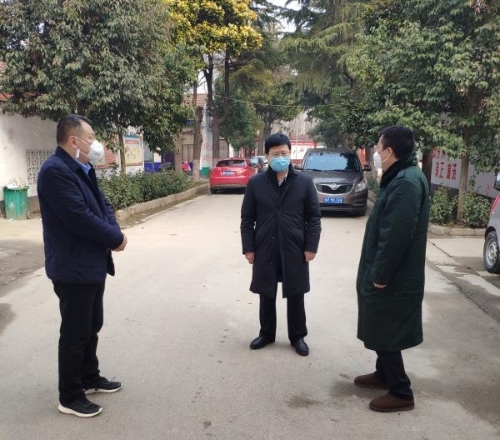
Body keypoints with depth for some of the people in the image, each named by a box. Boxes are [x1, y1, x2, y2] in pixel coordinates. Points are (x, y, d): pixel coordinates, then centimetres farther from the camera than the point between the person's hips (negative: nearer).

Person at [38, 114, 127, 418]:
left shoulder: (83, 168, 11)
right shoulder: (55, 170, -21)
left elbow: (102, 204, 11)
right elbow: (80, 218, -27)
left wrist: (115, 232, -9)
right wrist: (116, 238, -15)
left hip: (92, 264, 10)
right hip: (73, 268, -9)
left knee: (92, 327, 20)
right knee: (75, 333, 2)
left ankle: (89, 378, 37)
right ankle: (70, 397, 17)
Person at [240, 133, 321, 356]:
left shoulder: (304, 182, -2)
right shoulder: (255, 183, -1)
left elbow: (314, 217, 0)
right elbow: (247, 219, 2)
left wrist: (311, 247, -6)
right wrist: (248, 248, -3)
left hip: (295, 250, -1)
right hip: (265, 250, 1)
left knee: (295, 296, 11)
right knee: (266, 295, 13)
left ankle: (297, 336, 27)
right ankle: (266, 334, 31)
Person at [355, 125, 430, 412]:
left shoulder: (407, 182, -23)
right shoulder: (401, 178, 11)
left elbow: (397, 235, -27)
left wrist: (380, 274, -20)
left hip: (392, 278, -10)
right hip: (388, 274, 10)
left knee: (385, 333, 1)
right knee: (380, 330, 21)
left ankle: (401, 392, 14)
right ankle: (384, 374, 38)